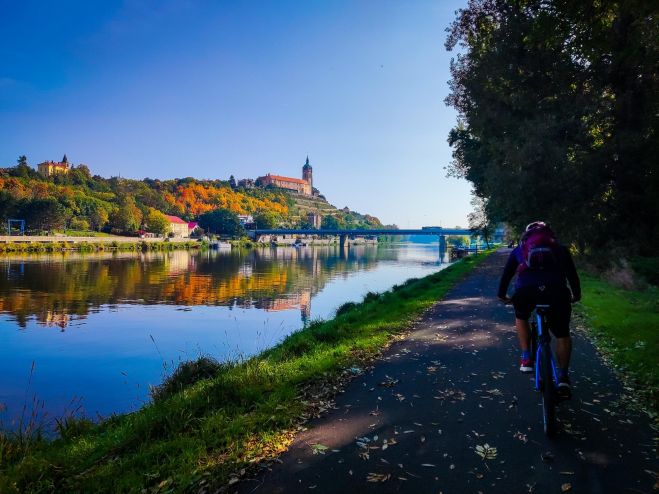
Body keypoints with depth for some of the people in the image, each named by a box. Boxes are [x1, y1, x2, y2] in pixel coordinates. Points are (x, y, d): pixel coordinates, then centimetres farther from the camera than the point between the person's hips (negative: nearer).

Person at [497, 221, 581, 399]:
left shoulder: (519, 249, 30)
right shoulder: (559, 247, 30)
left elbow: (507, 273, 31)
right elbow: (572, 272, 33)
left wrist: (502, 295, 44)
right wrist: (576, 295, 48)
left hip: (526, 289, 0)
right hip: (556, 289, 0)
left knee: (521, 317, 32)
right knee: (562, 334, 21)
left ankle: (526, 358, 22)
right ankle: (563, 377, 13)